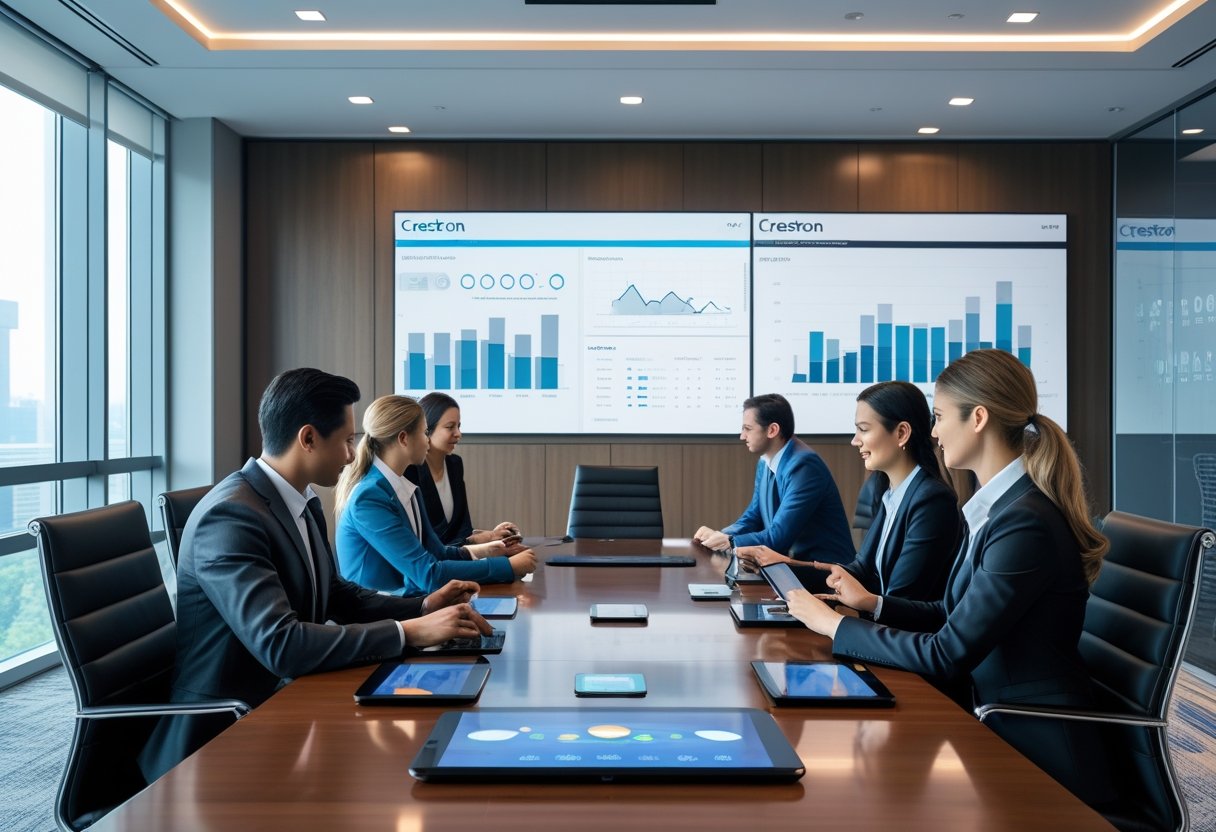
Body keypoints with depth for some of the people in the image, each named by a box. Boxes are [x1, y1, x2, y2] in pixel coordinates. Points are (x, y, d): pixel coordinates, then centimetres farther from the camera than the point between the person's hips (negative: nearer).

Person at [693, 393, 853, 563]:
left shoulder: (803, 466, -22)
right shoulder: (765, 463, 5)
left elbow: (781, 536, -25)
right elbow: (754, 516, 11)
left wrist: (730, 541, -18)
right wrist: (719, 536, -6)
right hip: (794, 558, 7)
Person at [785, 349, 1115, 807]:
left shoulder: (1026, 523, -24)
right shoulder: (996, 505, 5)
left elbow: (947, 654, -23)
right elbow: (958, 617, 12)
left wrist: (834, 624, -15)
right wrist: (872, 602, 6)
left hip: (1037, 756, -7)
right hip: (994, 721, 8)